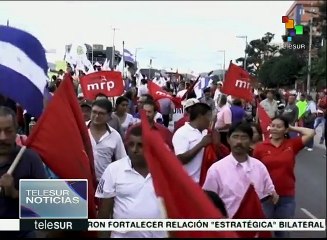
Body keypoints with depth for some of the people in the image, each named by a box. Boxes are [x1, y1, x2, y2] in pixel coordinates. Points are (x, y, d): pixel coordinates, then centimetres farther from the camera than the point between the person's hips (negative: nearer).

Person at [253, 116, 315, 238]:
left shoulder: (292, 144, -1)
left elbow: (310, 133, -7)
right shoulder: (260, 147, -5)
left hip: (287, 196, 1)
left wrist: (292, 128, 1)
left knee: (283, 231, 19)